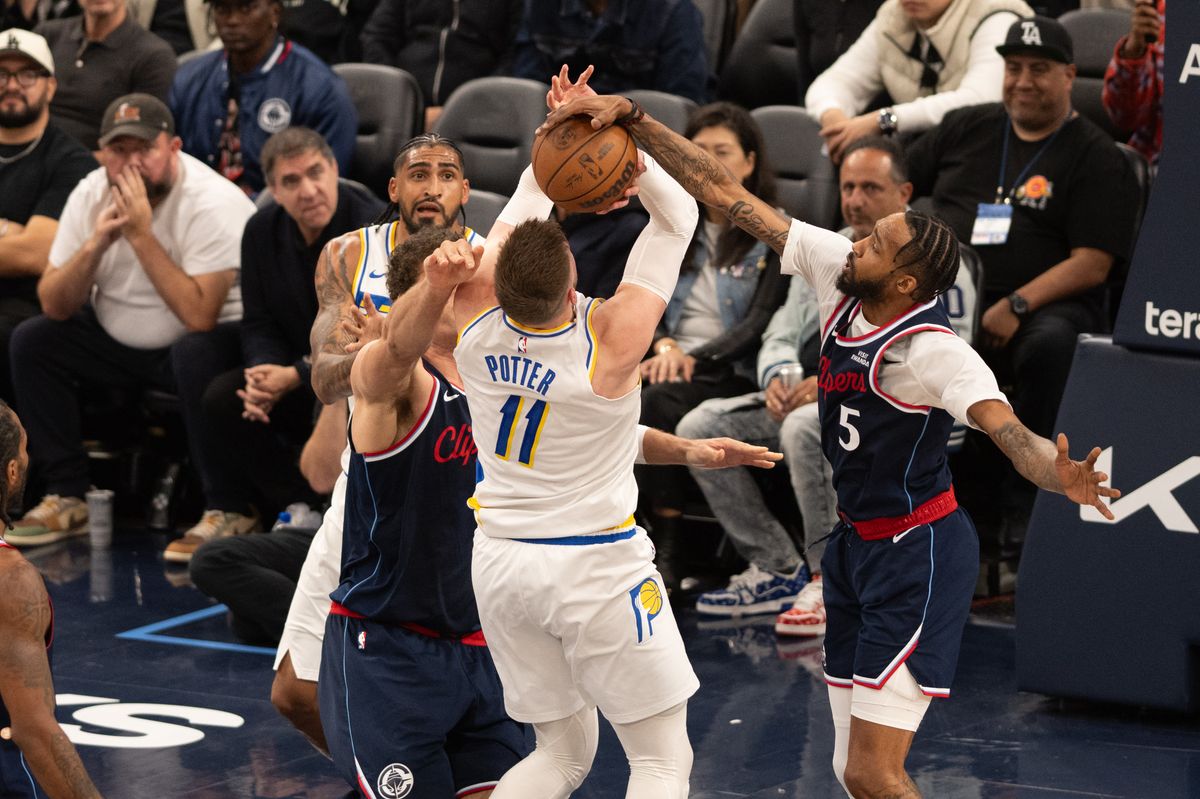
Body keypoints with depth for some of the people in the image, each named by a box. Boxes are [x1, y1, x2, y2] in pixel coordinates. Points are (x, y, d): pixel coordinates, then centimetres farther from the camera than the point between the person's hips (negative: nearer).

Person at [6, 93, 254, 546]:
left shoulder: (212, 203, -24)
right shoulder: (92, 194, -6)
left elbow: (199, 317, -33)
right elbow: (54, 306, -7)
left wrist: (141, 235, -32)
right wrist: (95, 243, -24)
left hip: (199, 342, -6)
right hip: (118, 340, 6)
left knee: (197, 359, -38)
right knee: (31, 341, -9)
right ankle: (66, 497, -4)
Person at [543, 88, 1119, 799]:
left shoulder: (937, 352, -23)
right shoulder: (836, 274, -4)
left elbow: (1012, 434, -36)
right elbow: (725, 194, -1)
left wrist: (1062, 475, -59)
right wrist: (630, 115, -4)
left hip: (917, 556, -8)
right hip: (857, 545, 8)